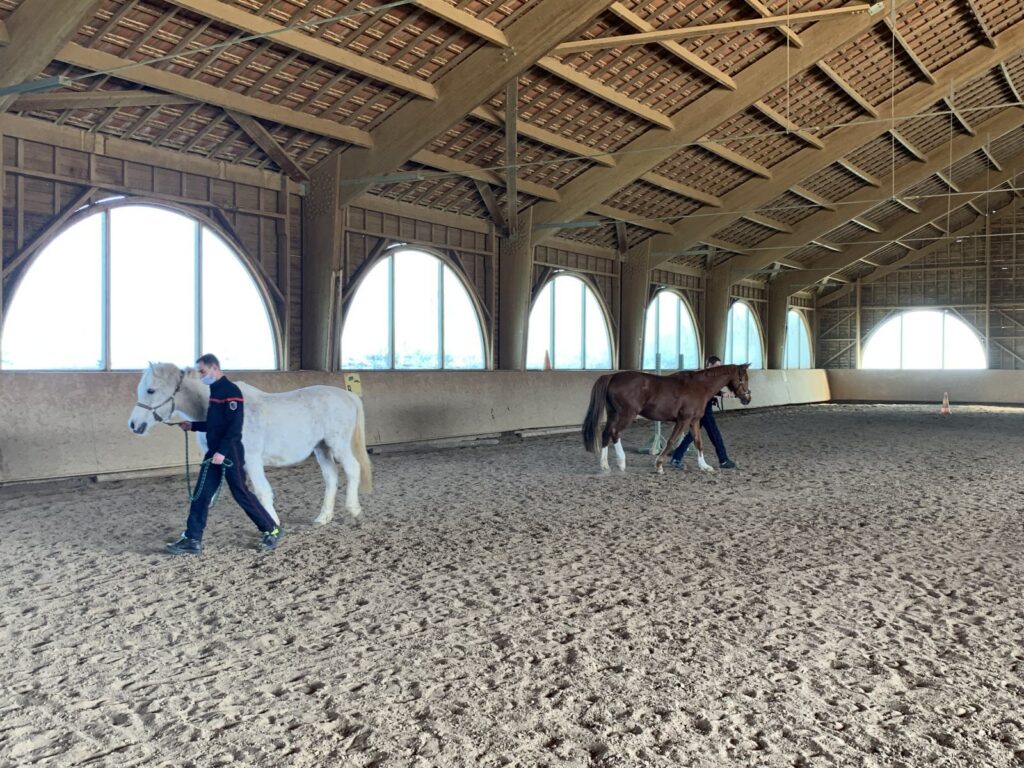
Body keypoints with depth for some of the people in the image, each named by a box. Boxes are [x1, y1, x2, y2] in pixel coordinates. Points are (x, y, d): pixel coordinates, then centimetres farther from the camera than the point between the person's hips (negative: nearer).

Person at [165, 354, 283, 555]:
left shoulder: (231, 390, -15)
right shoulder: (215, 390, 14)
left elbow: (235, 425, -22)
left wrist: (222, 452, -26)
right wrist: (192, 426, 15)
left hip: (229, 453, -9)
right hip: (214, 452, 9)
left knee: (241, 493, 0)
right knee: (201, 494, 6)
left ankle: (272, 530, 13)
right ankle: (192, 540, 11)